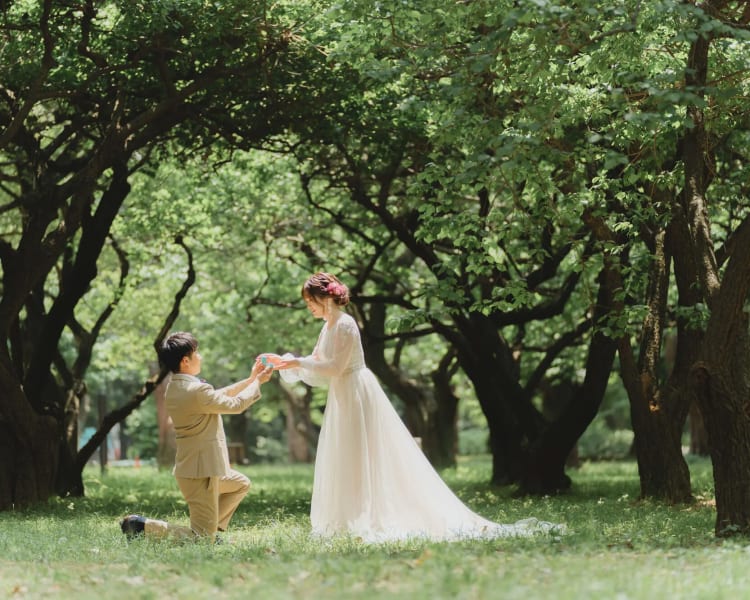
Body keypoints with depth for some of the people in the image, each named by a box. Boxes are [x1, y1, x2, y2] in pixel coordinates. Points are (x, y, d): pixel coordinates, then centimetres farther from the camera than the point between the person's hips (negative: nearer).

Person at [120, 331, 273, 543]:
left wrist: (250, 379, 19)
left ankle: (211, 528, 24)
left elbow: (219, 396, 17)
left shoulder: (174, 387, 8)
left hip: (190, 467, 10)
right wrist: (257, 382, 7)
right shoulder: (197, 390, -23)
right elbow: (235, 405, -9)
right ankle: (143, 526, -11)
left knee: (241, 484, 31)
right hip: (201, 471, -10)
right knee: (204, 539, -7)